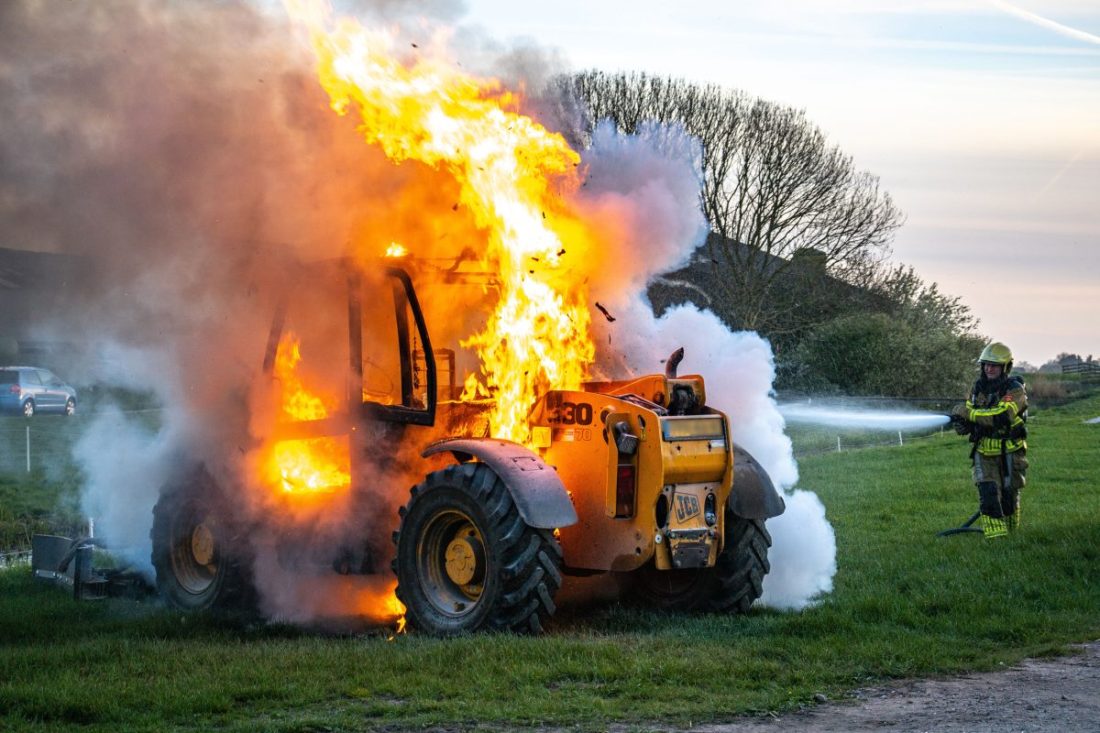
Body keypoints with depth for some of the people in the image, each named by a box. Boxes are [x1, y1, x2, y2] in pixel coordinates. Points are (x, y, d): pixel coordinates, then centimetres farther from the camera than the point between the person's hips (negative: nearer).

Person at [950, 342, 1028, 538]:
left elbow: (1001, 416, -31)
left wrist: (967, 413, -32)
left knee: (1009, 493, 8)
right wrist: (963, 424, -15)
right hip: (985, 450, 3)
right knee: (988, 492, -13)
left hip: (1009, 451, -3)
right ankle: (995, 532, -14)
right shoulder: (979, 388, 4)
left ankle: (1010, 528, 30)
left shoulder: (1015, 390, -16)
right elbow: (970, 414, 11)